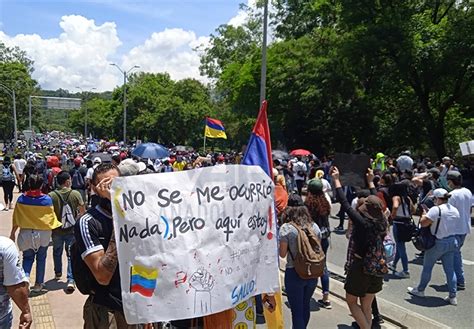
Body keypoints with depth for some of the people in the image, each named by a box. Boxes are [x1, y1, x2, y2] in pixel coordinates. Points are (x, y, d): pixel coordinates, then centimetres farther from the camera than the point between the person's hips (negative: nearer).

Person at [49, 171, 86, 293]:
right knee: (71, 255, 5)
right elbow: (83, 211, -3)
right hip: (72, 229, -1)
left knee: (57, 252, 24)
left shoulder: (51, 195, -12)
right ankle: (71, 280, -6)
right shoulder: (76, 194, -12)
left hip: (56, 230, 2)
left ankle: (58, 273, 42)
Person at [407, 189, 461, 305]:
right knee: (450, 269, 11)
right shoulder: (455, 210, 4)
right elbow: (457, 226, 12)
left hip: (438, 243, -6)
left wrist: (424, 214, -4)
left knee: (427, 267, 9)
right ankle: (452, 297, 14)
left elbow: (423, 223, -21)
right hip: (452, 242, 6)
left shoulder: (436, 209, -20)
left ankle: (420, 290, 23)